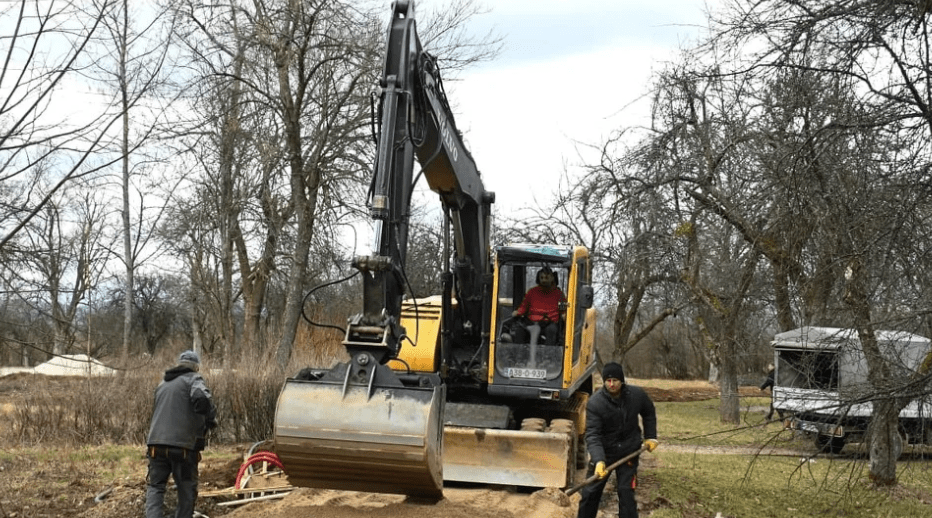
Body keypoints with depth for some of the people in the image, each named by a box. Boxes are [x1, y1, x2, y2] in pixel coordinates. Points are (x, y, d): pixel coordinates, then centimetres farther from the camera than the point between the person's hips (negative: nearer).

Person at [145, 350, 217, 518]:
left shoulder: (163, 383, 23)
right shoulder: (193, 379, 0)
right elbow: (202, 399, -20)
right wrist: (211, 419, -5)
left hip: (157, 444, 5)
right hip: (183, 445, -5)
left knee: (155, 486, 9)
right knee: (187, 490, 8)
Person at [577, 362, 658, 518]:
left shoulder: (637, 395, -10)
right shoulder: (594, 403, -20)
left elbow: (649, 413, 13)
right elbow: (592, 435, -25)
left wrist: (650, 436, 8)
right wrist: (599, 460, -38)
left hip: (629, 452, 1)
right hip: (603, 452, -1)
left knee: (626, 492, -2)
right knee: (590, 492, 5)